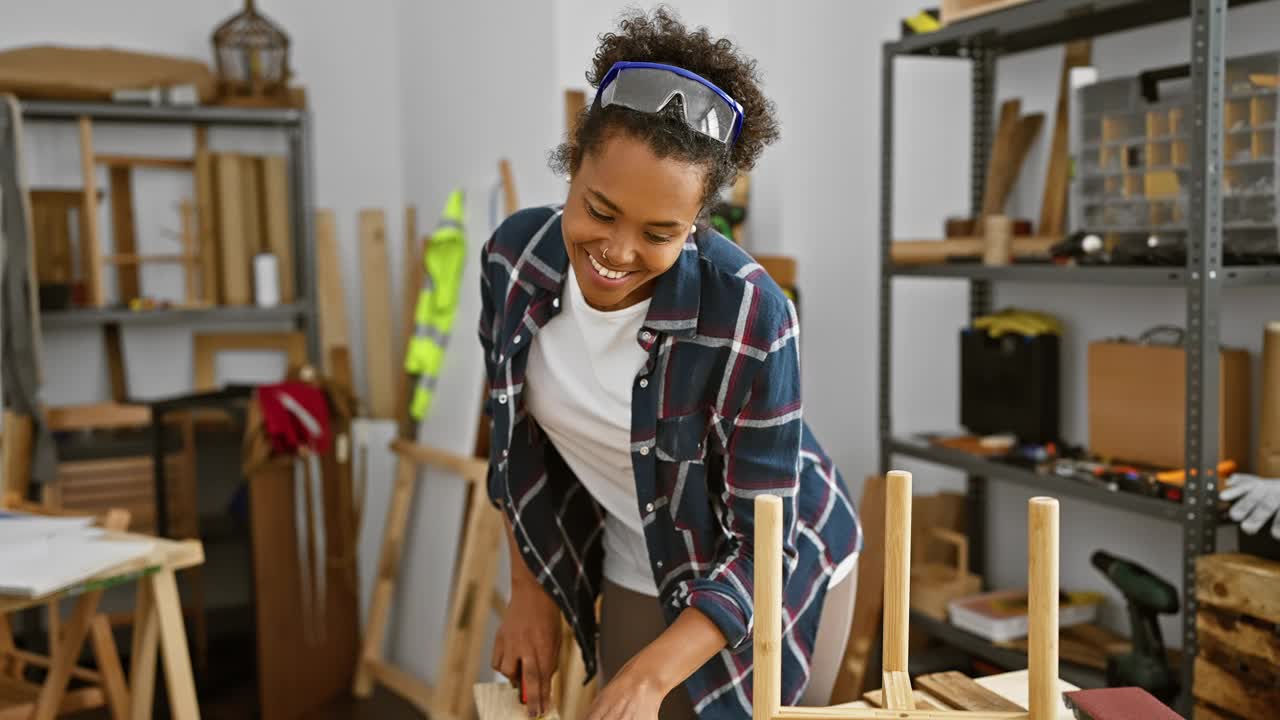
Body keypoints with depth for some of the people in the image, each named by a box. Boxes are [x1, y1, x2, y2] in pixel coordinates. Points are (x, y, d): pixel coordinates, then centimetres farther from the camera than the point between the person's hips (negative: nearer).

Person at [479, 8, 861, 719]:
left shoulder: (748, 315, -31)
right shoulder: (514, 256, -17)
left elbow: (763, 548, -24)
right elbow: (514, 435, 0)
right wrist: (530, 590, 0)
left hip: (777, 573, -3)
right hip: (634, 579, 3)